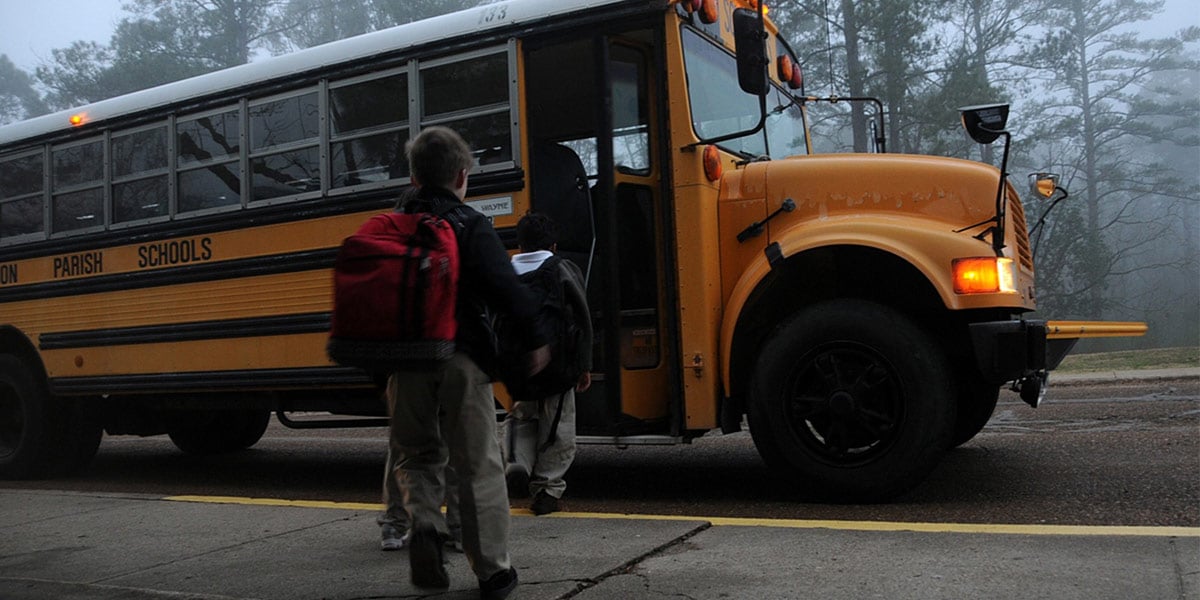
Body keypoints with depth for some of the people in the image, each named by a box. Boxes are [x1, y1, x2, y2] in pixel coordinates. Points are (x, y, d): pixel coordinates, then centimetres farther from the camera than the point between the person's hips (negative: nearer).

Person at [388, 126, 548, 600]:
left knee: (415, 454, 21)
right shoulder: (471, 226, -5)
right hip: (462, 359, -3)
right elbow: (506, 288, -16)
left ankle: (423, 523, -6)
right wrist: (536, 339, -8)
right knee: (478, 464, 6)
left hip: (406, 359, 4)